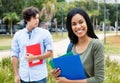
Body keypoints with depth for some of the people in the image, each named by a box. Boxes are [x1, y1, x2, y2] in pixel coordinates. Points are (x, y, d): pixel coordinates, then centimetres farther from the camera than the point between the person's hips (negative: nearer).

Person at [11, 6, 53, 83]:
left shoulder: (45, 33, -3)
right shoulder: (18, 35, 3)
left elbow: (50, 53, -3)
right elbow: (15, 56, 6)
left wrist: (34, 58, -14)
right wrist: (16, 75, 3)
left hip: (39, 76, -2)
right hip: (24, 76, 2)